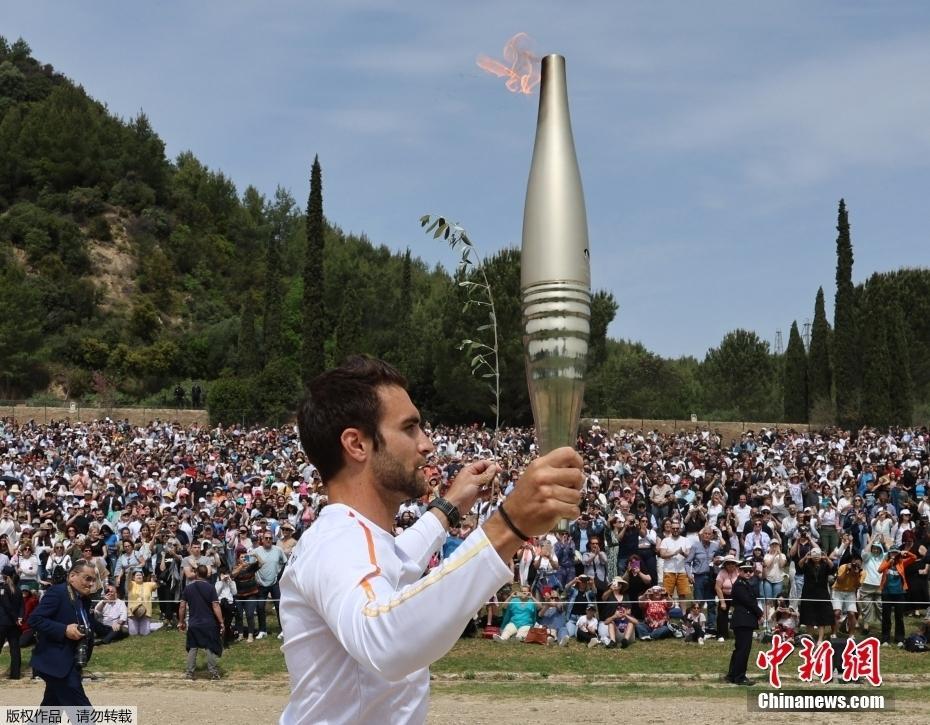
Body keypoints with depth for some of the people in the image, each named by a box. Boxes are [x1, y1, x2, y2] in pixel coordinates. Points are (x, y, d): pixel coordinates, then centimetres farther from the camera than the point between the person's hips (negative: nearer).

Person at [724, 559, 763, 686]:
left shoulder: (745, 584, 19)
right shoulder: (739, 584, -12)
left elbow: (752, 601, 17)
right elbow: (748, 601, -17)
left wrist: (758, 614, 3)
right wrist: (759, 614, -6)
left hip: (745, 621, 11)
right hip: (743, 621, -11)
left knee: (740, 649, 14)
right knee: (743, 649, -8)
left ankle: (732, 675, 20)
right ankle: (739, 677, -4)